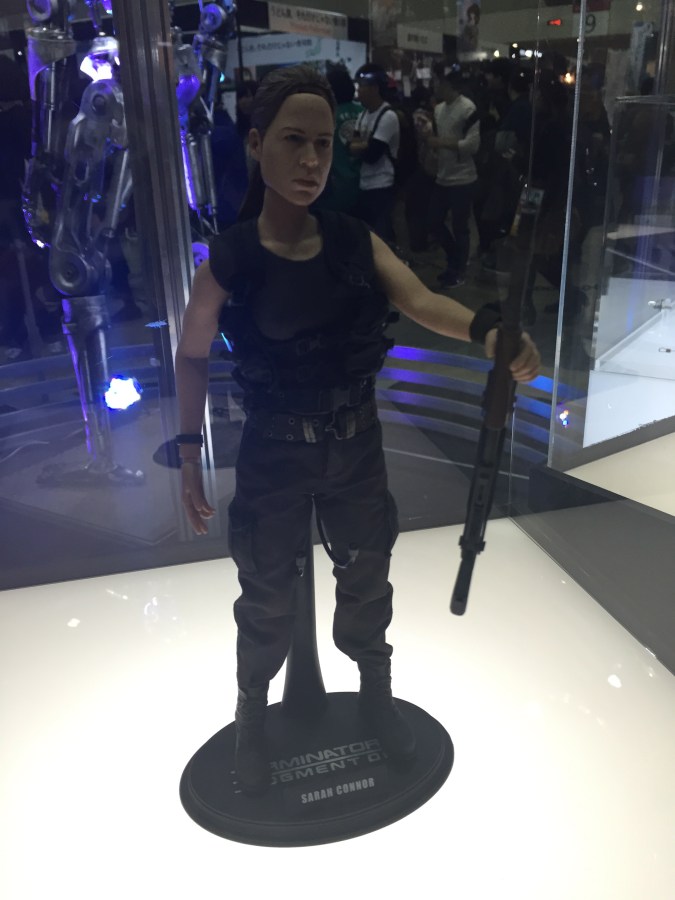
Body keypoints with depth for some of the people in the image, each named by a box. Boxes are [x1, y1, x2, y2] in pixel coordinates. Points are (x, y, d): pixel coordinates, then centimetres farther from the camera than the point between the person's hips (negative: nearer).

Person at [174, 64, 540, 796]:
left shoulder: (357, 243, -8)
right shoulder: (229, 259, -15)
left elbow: (421, 301, -21)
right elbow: (192, 358, -5)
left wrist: (486, 329, -41)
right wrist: (189, 453, -8)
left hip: (356, 444, 3)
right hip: (273, 454, -3)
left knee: (368, 580, 20)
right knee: (266, 599, 15)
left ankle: (375, 694, 48)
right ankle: (252, 718, 43)